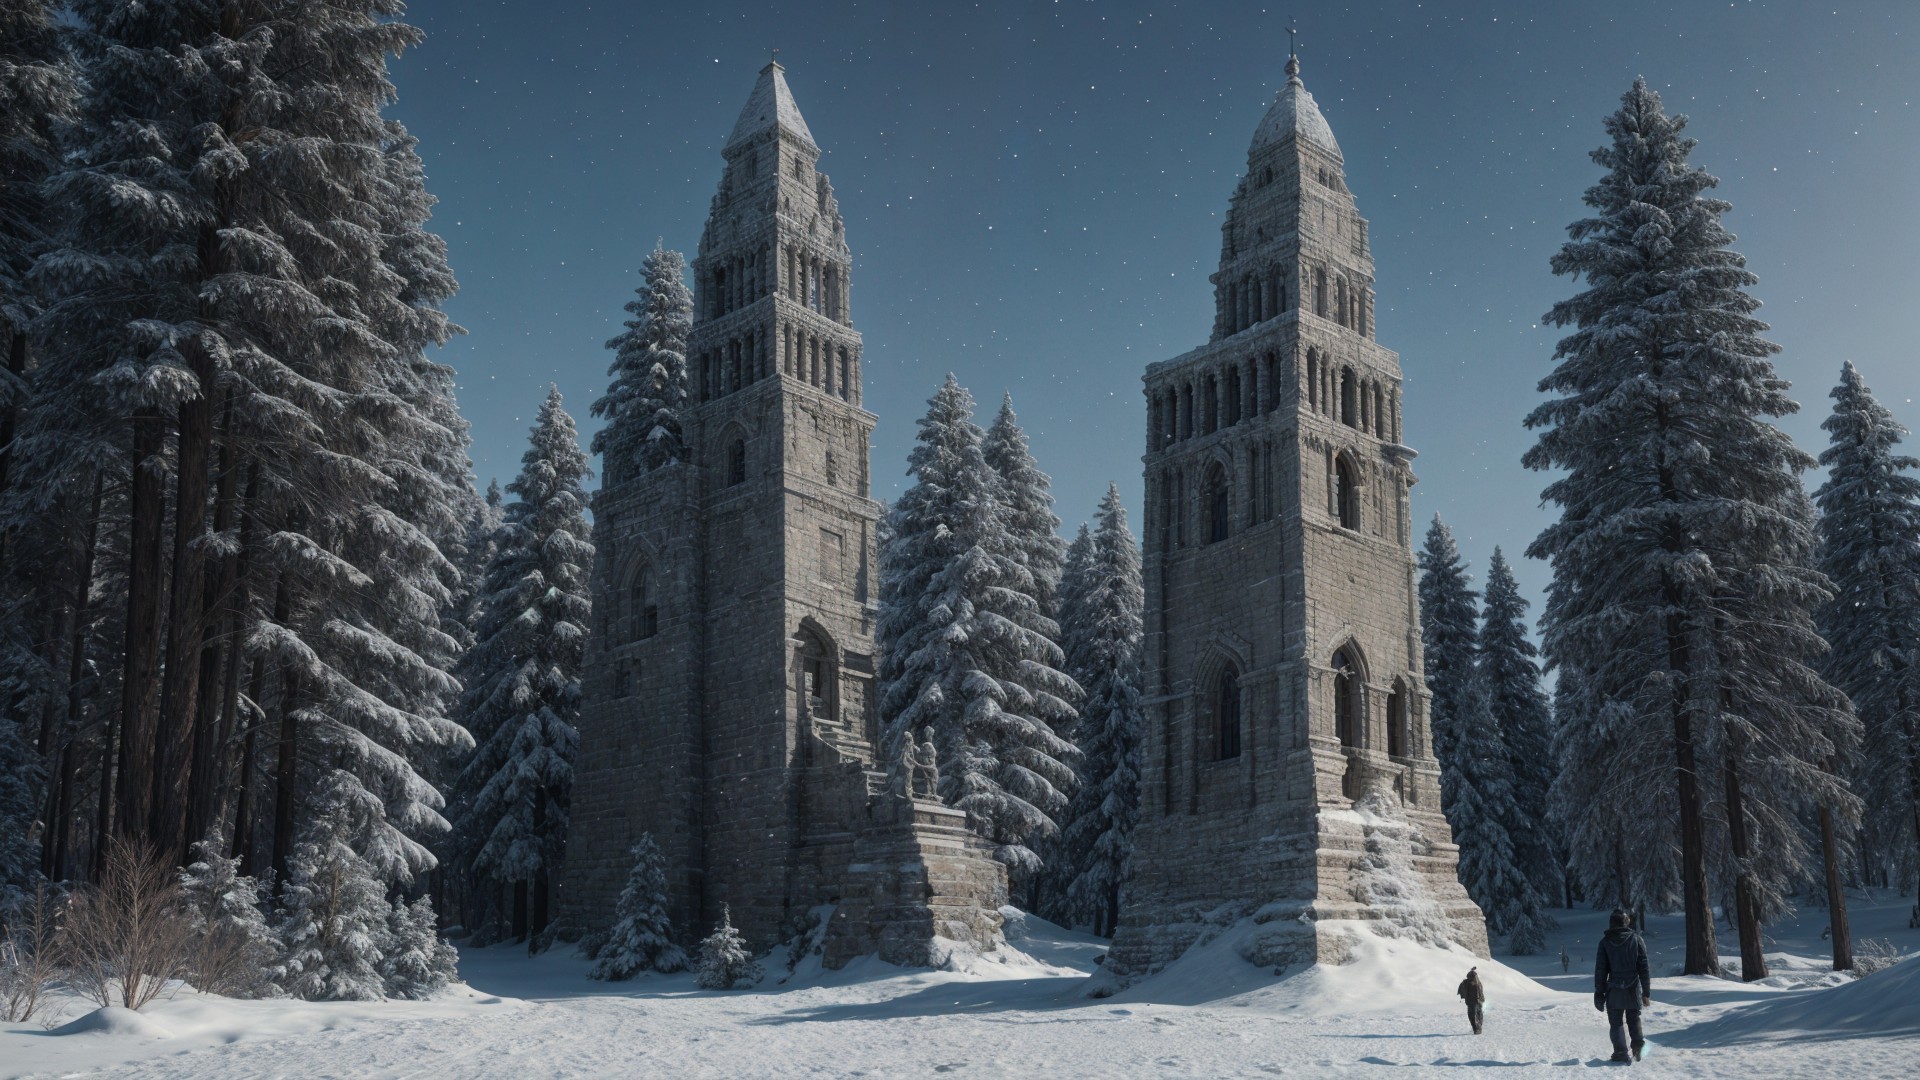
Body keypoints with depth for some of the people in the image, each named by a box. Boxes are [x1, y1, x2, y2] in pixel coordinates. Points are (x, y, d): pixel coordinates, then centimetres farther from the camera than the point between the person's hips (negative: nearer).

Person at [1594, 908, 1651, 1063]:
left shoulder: (1605, 942, -4)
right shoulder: (1636, 939, -3)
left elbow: (1600, 969, -2)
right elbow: (1643, 968, -2)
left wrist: (1599, 992, 4)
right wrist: (1646, 992, 3)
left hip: (1613, 991, -1)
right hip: (1633, 989, 1)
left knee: (1616, 1023, 6)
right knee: (1634, 1019, 20)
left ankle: (1621, 1053, -1)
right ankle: (1638, 1046, 7)